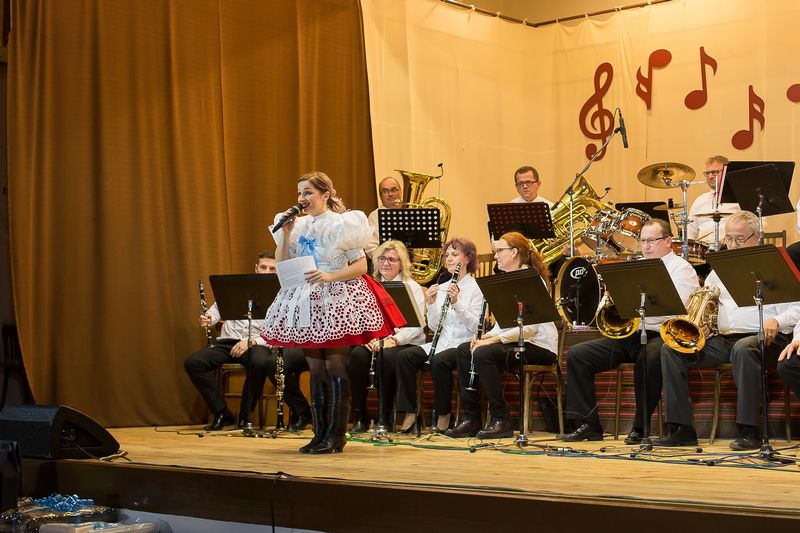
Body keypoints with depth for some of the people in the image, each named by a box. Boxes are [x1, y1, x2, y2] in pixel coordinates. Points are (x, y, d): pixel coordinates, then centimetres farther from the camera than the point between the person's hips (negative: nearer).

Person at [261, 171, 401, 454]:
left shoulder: (341, 224, -7)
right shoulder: (298, 225, 11)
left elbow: (361, 266, -9)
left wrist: (330, 277, -21)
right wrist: (285, 234, -3)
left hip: (335, 299, -6)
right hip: (305, 301, 6)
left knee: (335, 368, -4)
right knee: (316, 370, 8)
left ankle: (335, 435, 1)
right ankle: (319, 434, 13)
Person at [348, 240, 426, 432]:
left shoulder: (413, 288, 4)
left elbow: (416, 325, -7)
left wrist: (393, 340, -22)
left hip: (405, 343, -3)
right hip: (374, 342, 3)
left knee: (387, 357, -35)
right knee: (357, 355, -29)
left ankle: (385, 417, -22)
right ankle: (359, 416, -20)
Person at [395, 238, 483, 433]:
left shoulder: (475, 288, -1)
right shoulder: (441, 288, 15)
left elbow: (475, 326, -12)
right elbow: (434, 327, 11)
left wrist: (456, 302, -23)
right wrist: (431, 304, -6)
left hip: (464, 344, -6)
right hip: (442, 342, 6)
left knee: (439, 360, -35)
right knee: (404, 356, -18)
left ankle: (443, 414, -17)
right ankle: (409, 413, -15)